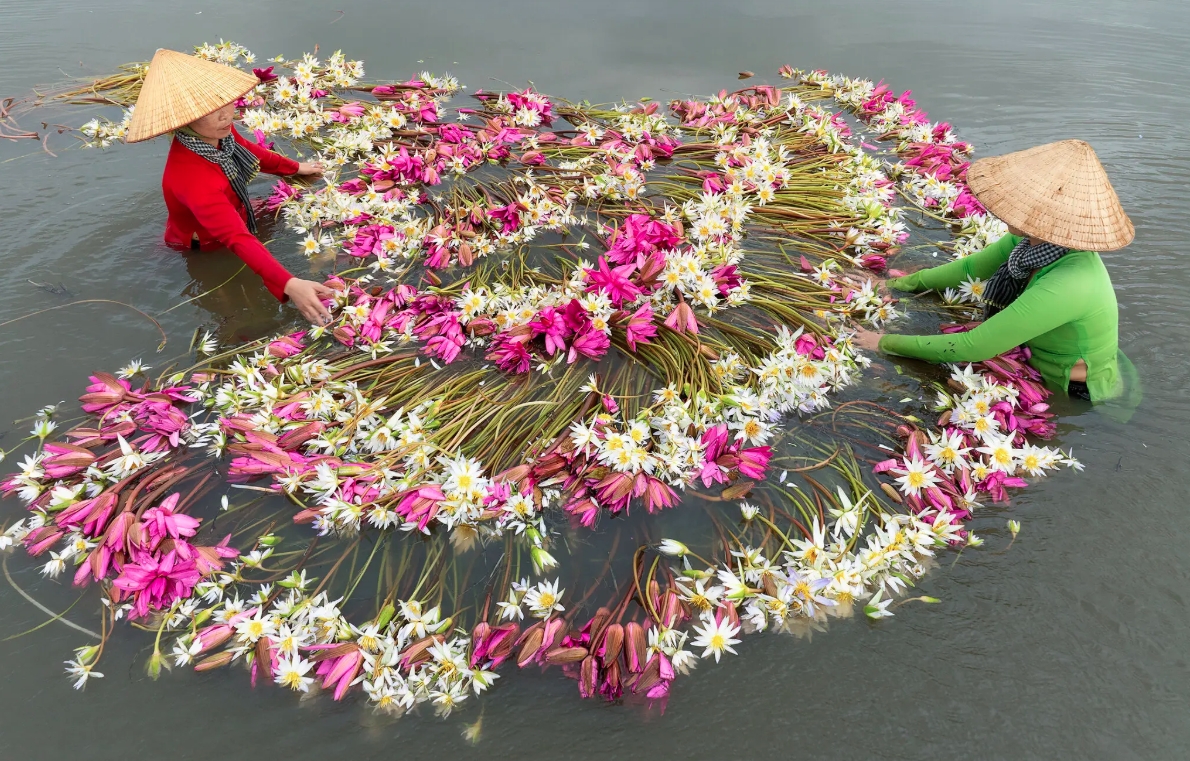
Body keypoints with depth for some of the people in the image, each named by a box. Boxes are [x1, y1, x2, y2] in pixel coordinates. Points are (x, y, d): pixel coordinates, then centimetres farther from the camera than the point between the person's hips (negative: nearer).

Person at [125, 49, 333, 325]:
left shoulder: (217, 133, -20)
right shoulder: (191, 175, -44)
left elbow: (249, 151, 4)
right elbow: (237, 238, -53)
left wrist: (296, 168, 18)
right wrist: (288, 284, -66)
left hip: (236, 217, 8)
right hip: (202, 252, -7)